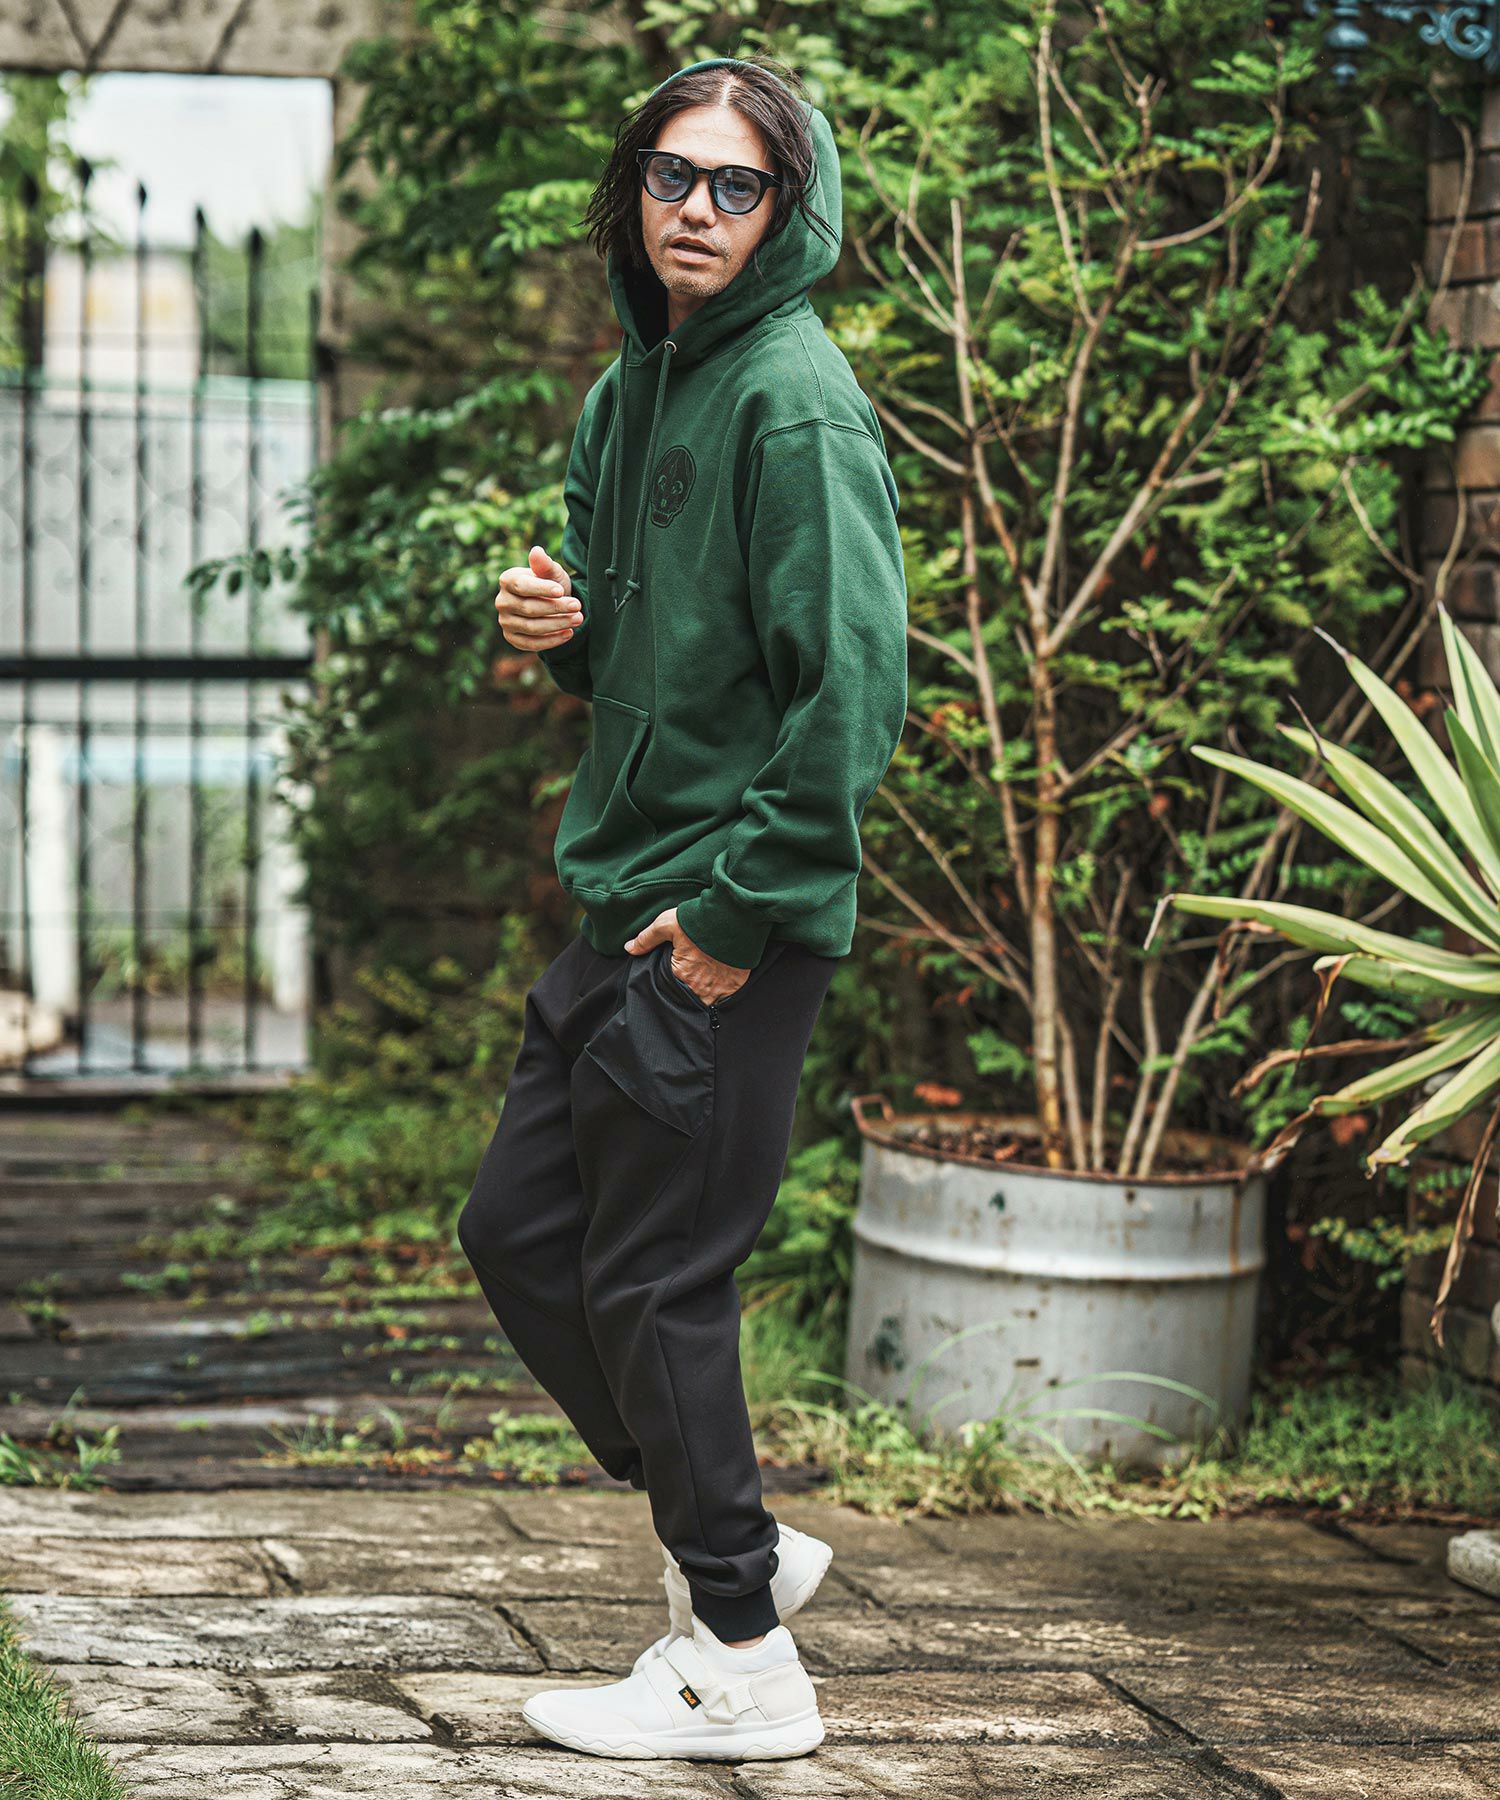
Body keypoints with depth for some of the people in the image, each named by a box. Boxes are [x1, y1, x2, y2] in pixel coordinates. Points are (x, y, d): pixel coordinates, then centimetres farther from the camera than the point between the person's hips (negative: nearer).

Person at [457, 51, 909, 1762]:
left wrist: (739, 907, -20)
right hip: (626, 897, 9)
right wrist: (553, 619, 2)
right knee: (518, 1227, 14)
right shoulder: (630, 389, 13)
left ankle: (743, 1668, 9)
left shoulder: (796, 398, -15)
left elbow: (852, 686, -22)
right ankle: (727, 1539, 26)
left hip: (735, 917, -9)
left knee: (656, 1275, -3)